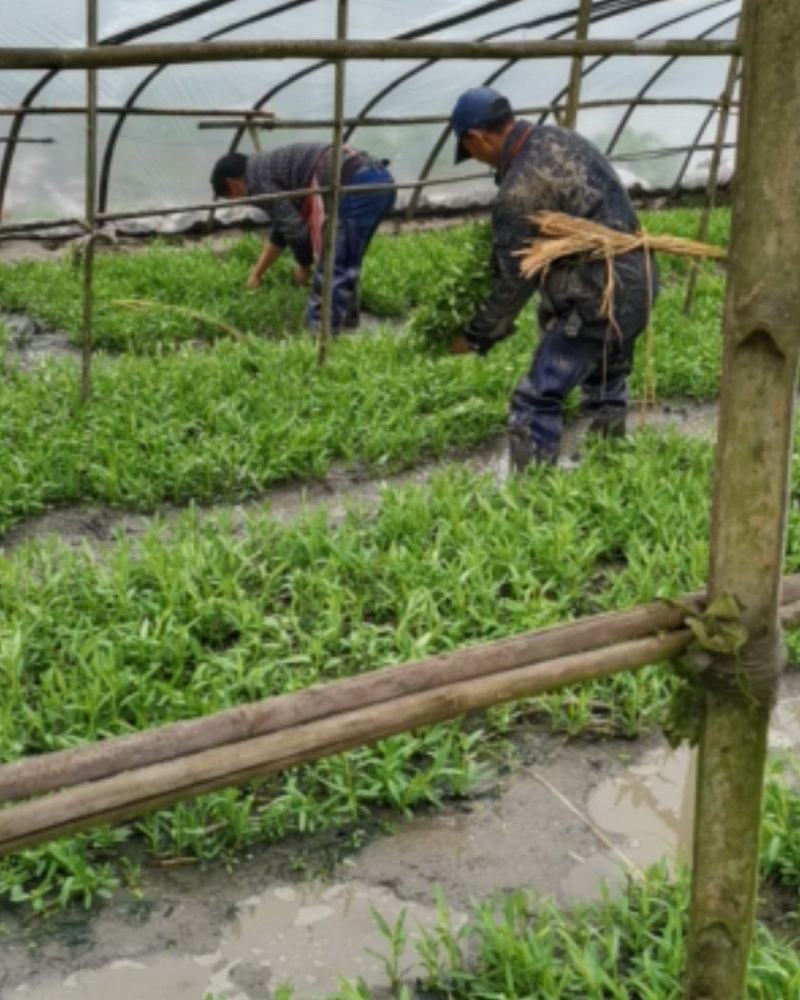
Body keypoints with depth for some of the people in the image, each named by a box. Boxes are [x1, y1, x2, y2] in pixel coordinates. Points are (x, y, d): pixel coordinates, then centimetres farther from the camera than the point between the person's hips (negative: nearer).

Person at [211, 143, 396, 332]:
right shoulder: (273, 166, 31)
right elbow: (281, 230, 43)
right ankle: (347, 326, 26)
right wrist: (255, 276, 52)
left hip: (353, 185, -10)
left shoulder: (257, 177, 2)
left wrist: (303, 266, 14)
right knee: (346, 267, 20)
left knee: (330, 269, -4)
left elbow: (295, 229, -5)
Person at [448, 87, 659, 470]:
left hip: (598, 302, -10)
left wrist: (476, 336, 0)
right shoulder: (562, 138, 7)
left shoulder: (521, 190, -20)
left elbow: (514, 278, -14)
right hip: (638, 281, 10)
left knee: (536, 401, -4)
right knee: (606, 381, 28)